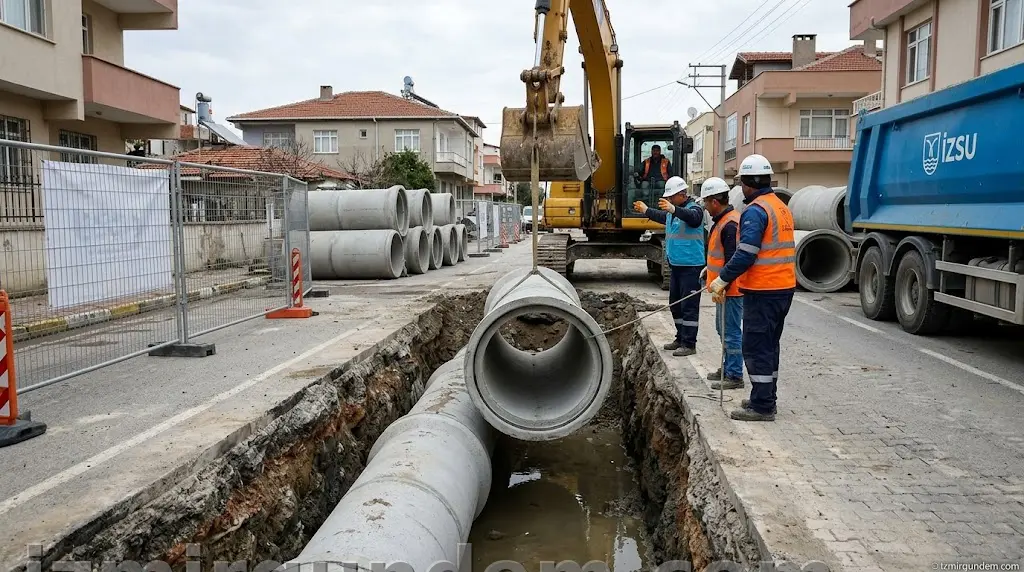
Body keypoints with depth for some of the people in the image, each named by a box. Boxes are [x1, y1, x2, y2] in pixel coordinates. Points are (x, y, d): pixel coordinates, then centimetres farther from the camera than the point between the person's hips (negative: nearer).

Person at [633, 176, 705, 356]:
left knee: (689, 306, -8)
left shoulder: (694, 208, -12)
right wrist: (646, 211, 45)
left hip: (690, 266, -10)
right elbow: (662, 217, 37)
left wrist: (673, 209, -51)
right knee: (675, 304, 17)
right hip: (675, 265, 10)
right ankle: (681, 338, 28)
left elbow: (692, 217, -36)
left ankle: (689, 344, -4)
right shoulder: (672, 212, 14)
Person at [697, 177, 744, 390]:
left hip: (730, 290, -11)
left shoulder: (730, 224, -20)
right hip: (724, 288, 11)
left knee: (731, 332, -4)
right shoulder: (722, 221, 13)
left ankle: (735, 376, 4)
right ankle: (728, 368, 31)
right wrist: (709, 270, 25)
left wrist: (723, 286, -24)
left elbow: (733, 260, -24)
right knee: (723, 329, 19)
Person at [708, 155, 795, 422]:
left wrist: (723, 279, -14)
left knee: (756, 347, -3)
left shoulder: (755, 210, -15)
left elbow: (746, 254, -22)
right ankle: (765, 398, 27)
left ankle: (762, 406, 1)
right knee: (769, 345, 18)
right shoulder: (782, 207, 15)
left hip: (762, 291, -10)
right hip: (785, 288, 10)